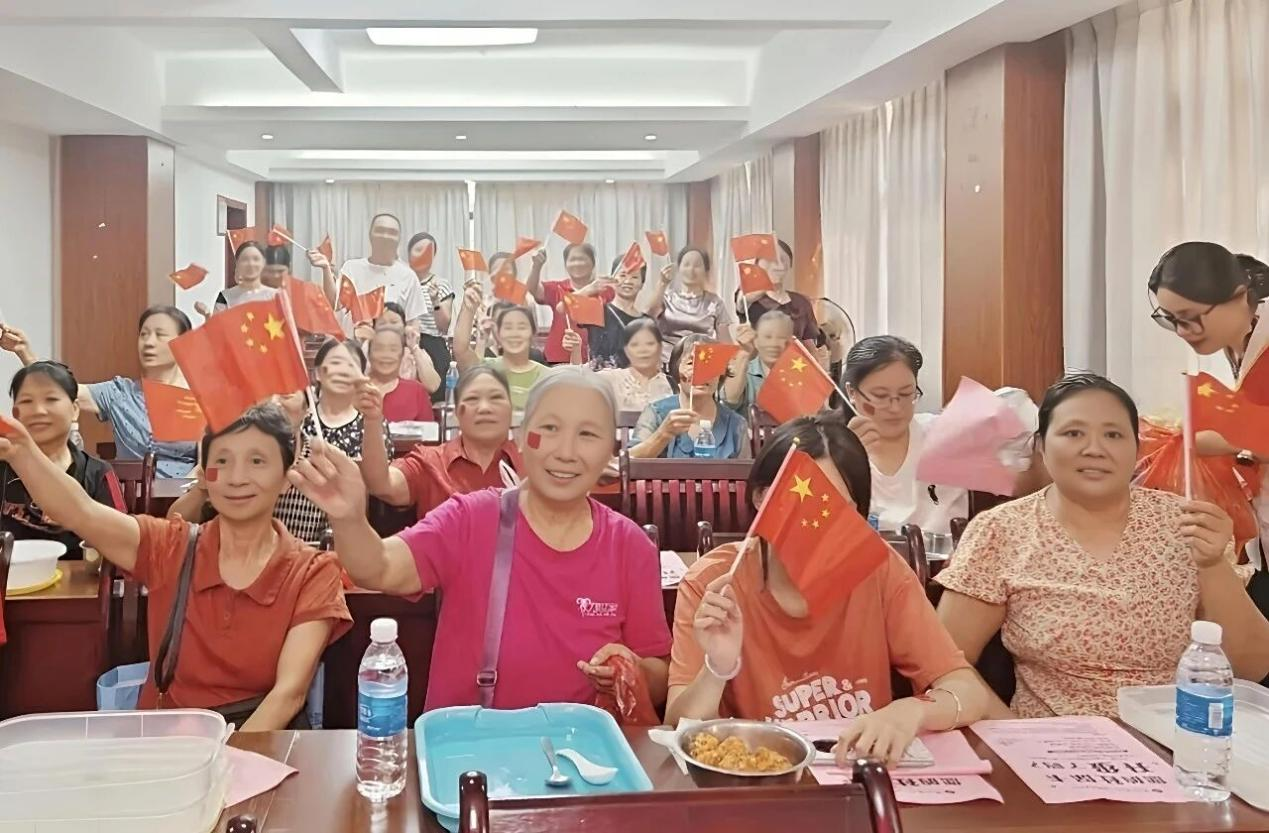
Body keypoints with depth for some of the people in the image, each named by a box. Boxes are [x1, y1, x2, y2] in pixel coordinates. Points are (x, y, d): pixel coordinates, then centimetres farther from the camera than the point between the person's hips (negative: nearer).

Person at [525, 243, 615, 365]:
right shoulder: (556, 289, 6)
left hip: (594, 359, -1)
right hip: (560, 359, 1)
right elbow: (533, 288, -11)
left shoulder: (605, 289, 2)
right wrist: (536, 265, -31)